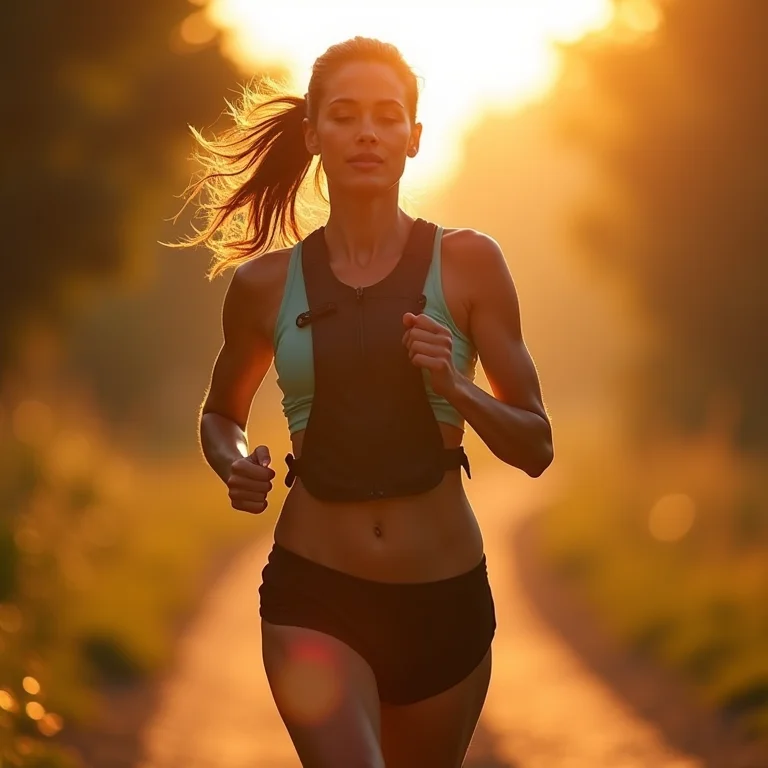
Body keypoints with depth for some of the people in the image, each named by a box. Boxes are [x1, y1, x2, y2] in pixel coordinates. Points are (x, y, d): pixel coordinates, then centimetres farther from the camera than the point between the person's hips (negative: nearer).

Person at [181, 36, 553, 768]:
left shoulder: (468, 264, -1)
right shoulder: (265, 284, 1)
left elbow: (535, 447, 1)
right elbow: (220, 414, 20)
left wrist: (454, 390, -18)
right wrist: (235, 465, -3)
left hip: (446, 597, 1)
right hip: (314, 596, -1)